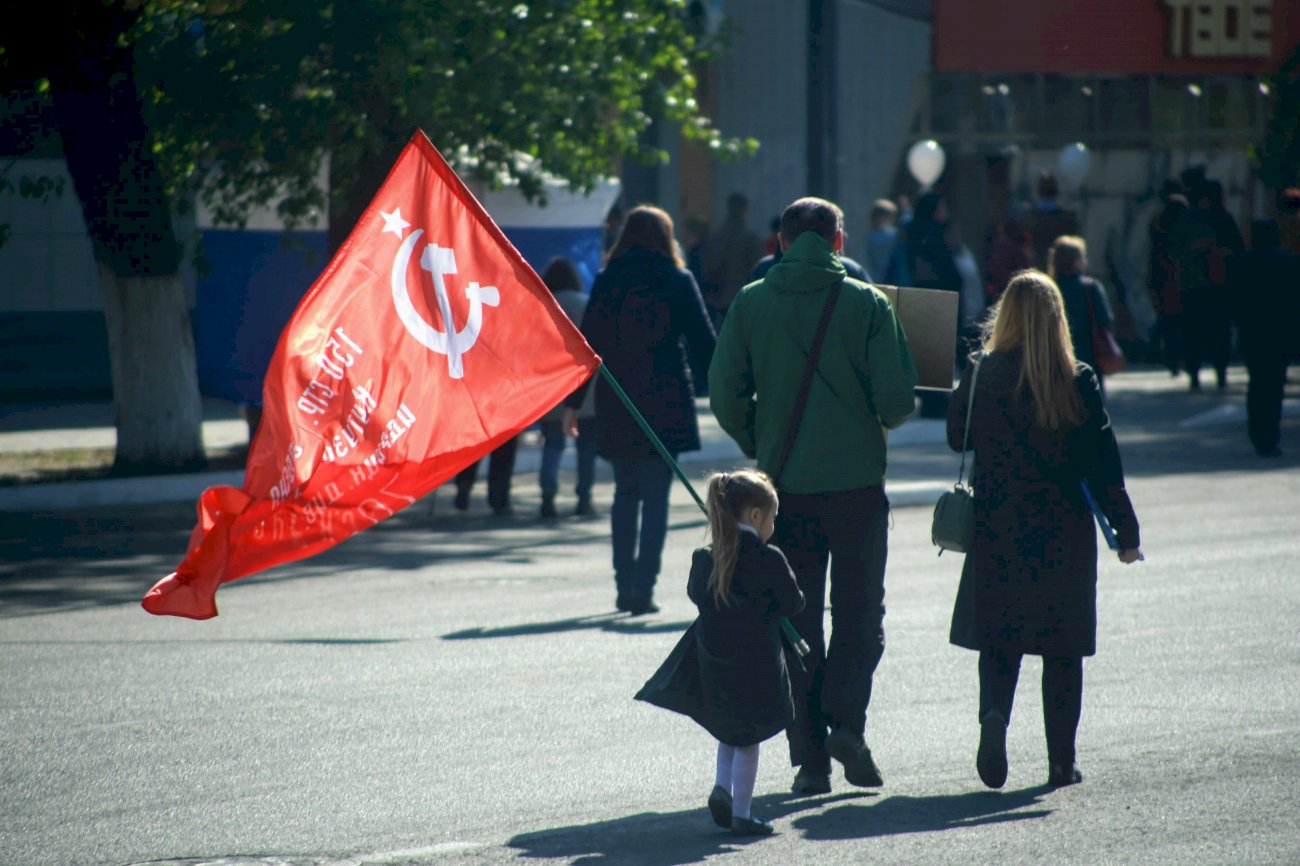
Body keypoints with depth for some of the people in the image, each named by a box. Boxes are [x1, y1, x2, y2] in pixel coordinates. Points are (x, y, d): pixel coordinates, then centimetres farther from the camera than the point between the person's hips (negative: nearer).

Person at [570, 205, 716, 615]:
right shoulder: (678, 282, -1)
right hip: (664, 403, -3)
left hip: (615, 405, 3)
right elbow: (703, 343, -1)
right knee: (655, 496, -1)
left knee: (625, 493, 14)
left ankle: (625, 588, 13)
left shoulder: (606, 282, 4)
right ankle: (642, 588, -8)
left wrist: (573, 403, 8)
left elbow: (588, 343, 4)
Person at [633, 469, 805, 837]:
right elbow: (794, 603, -7)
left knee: (728, 731, 24)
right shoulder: (768, 559, -15)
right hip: (756, 665, -4)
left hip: (713, 663, 4)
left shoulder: (704, 559, -2)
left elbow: (695, 594, 12)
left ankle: (722, 787, 5)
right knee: (747, 739, 5)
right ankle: (741, 814, 8)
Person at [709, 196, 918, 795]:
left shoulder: (751, 303, 0)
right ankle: (846, 720, -11)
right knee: (860, 614, 10)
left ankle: (809, 755, 6)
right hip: (857, 481, -2)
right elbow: (897, 397, -9)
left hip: (784, 484, 2)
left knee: (798, 620, 9)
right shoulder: (866, 303, -6)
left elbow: (725, 393, -3)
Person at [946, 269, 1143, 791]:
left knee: (998, 639, 10)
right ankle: (1061, 762, 10)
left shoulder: (983, 375, -6)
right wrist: (1126, 531, -1)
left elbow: (957, 436, 9)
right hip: (1063, 531, -1)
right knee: (1062, 649, 9)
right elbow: (1102, 461, -7)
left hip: (995, 530, 1)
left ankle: (994, 713, -18)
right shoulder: (1078, 382, -9)